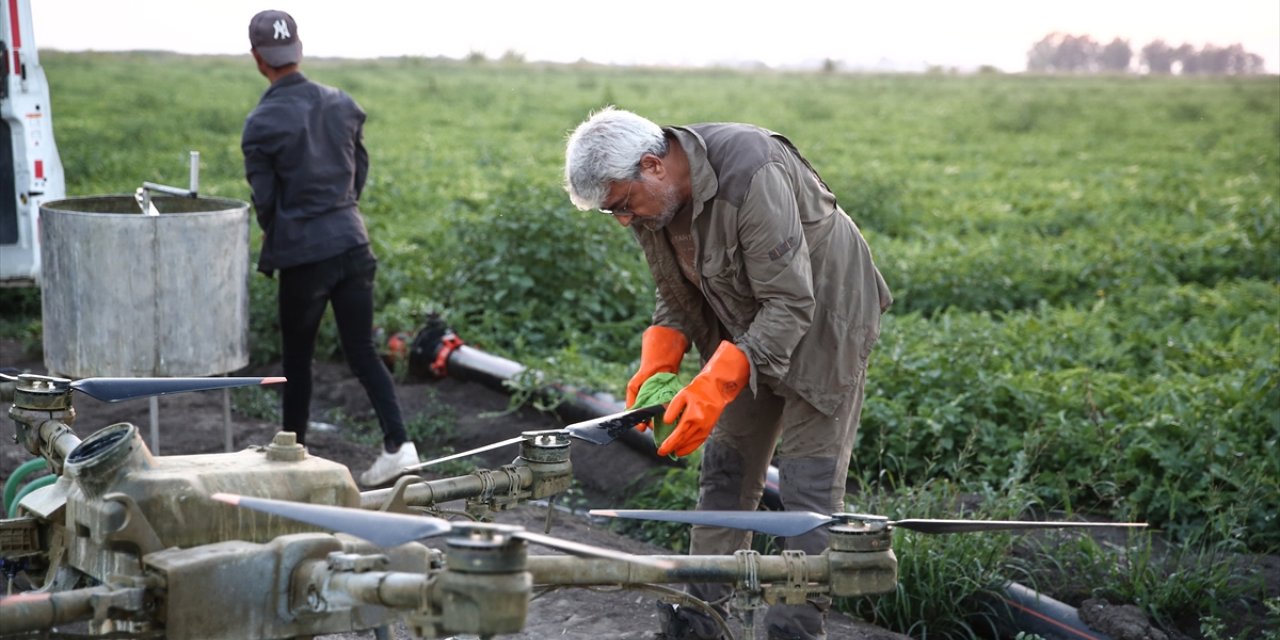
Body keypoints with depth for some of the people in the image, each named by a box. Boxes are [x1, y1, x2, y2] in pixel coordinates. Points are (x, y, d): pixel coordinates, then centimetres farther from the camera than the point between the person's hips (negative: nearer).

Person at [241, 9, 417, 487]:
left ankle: (294, 450, 26)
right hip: (352, 244, 4)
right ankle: (398, 442, -4)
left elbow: (264, 201, -5)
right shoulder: (341, 104, 3)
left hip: (302, 255, -4)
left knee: (297, 357, 13)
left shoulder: (261, 124, -13)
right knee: (361, 350, 8)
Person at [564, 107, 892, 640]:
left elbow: (790, 304, -32)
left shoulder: (753, 177, -34)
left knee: (809, 482, -8)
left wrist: (715, 386, -39)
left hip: (820, 320, -7)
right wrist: (657, 362, -14)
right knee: (725, 468, 9)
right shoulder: (652, 198, -9)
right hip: (748, 328, 8)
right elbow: (676, 295, 5)